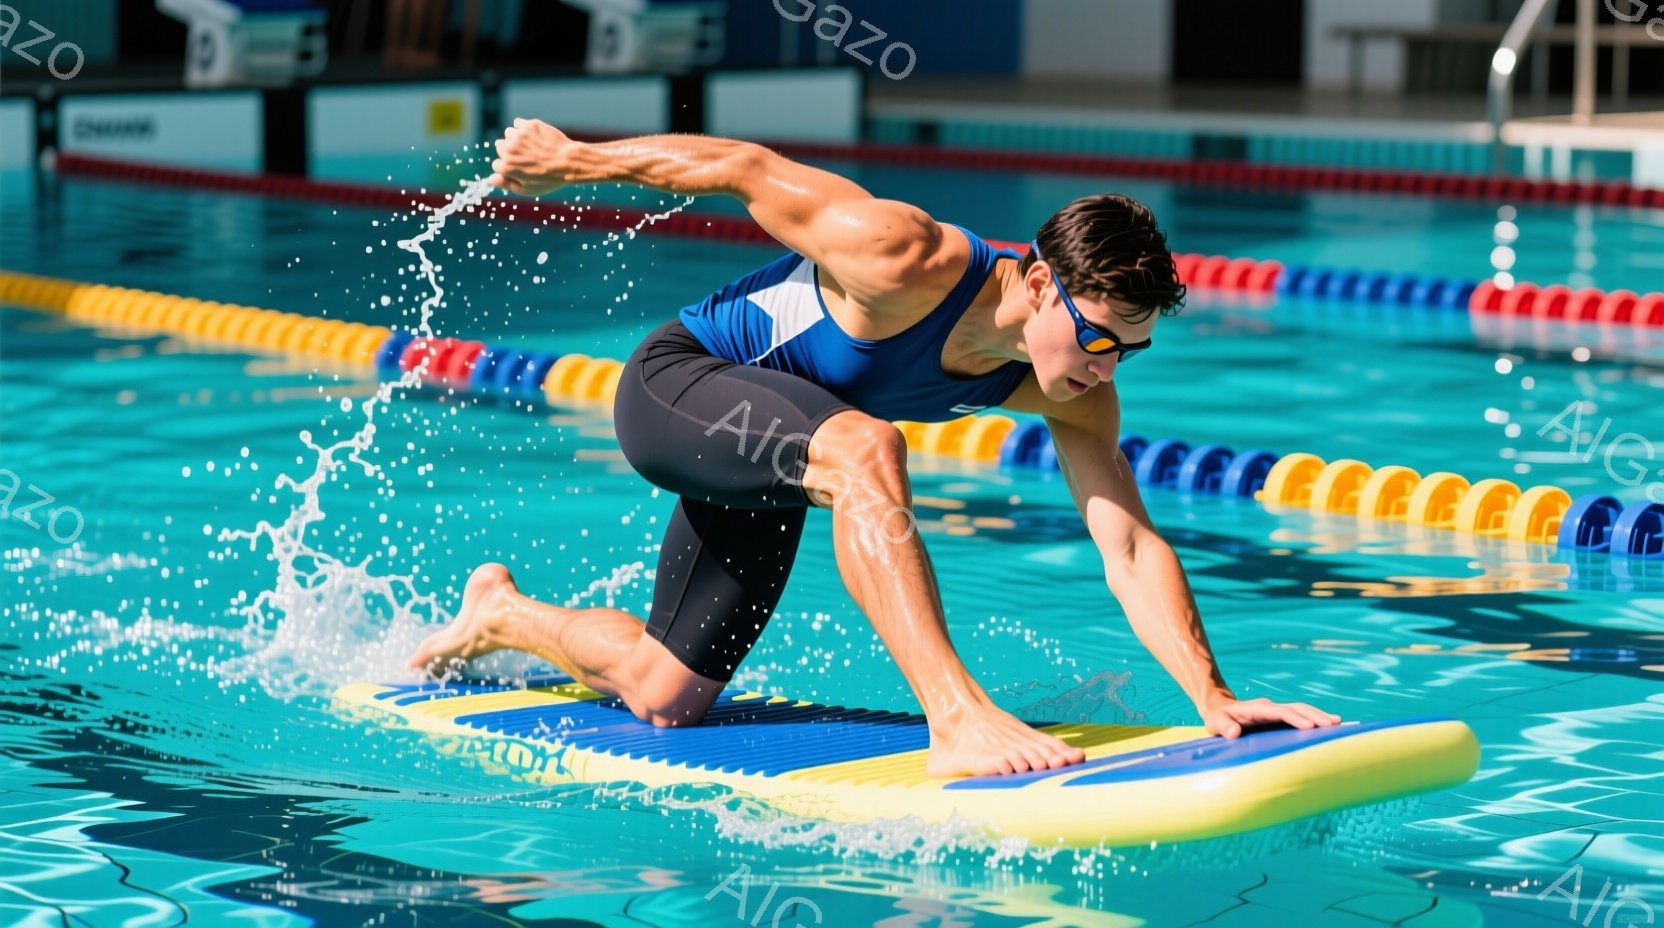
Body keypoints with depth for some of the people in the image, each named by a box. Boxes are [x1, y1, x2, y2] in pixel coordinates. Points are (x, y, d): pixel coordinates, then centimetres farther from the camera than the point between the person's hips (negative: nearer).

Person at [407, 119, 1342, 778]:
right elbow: (749, 168, -24)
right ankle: (959, 717, -43)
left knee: (665, 698, 14)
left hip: (770, 444, 7)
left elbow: (1132, 546, -20)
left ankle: (503, 613, 41)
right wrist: (570, 159, -14)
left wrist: (1213, 696, -31)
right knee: (866, 450, -39)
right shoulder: (905, 260, -36)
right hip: (673, 382, -7)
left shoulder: (1075, 397, -18)